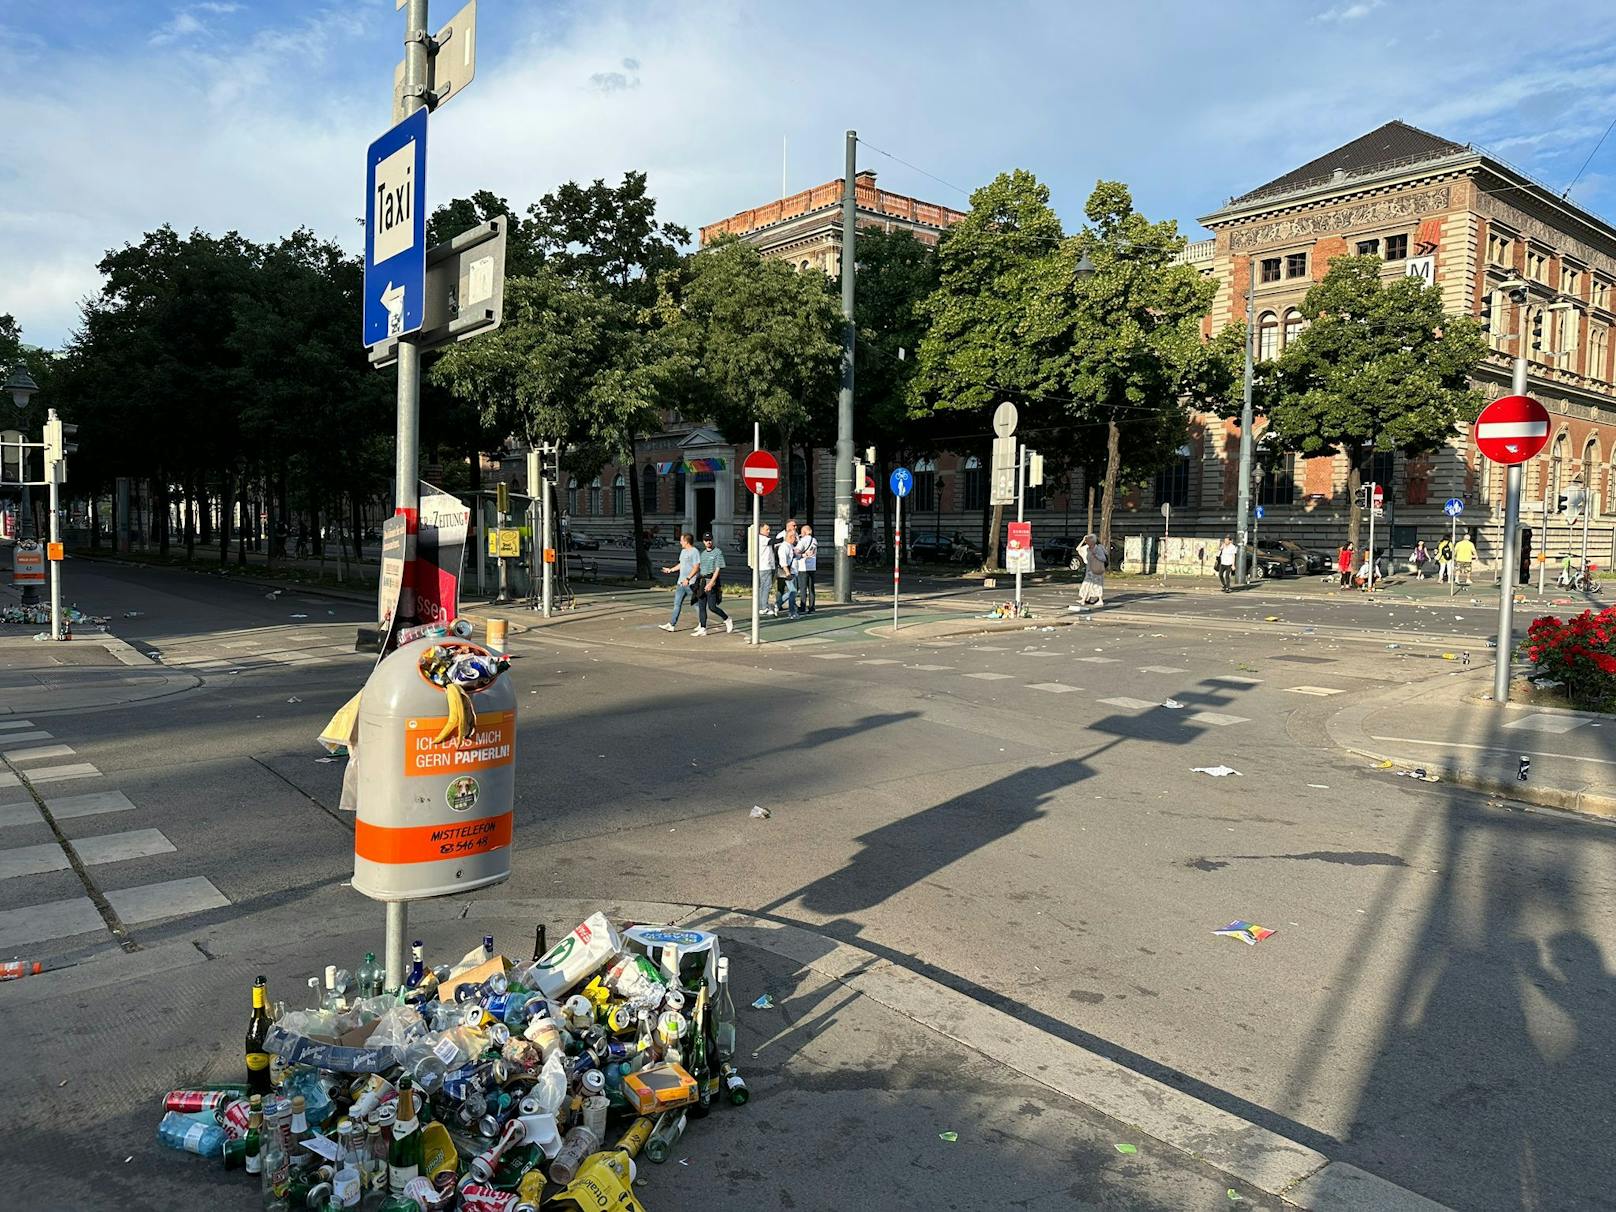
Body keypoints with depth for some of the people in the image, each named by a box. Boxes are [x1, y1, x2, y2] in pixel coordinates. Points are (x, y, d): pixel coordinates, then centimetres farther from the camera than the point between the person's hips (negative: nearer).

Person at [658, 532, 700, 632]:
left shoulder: (695, 552, -14)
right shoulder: (683, 551, 15)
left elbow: (696, 567, -20)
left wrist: (688, 578, -26)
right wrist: (670, 569, 32)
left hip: (691, 583, -9)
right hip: (681, 582, 9)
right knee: (677, 603, 4)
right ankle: (672, 625, 3)